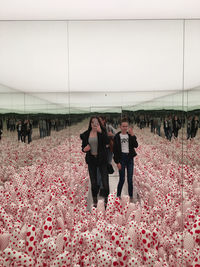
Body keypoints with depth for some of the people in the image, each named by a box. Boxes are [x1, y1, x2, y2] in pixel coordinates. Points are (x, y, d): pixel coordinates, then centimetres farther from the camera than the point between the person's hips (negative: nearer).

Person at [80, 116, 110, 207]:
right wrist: (84, 149, -12)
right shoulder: (86, 134, 3)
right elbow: (83, 147, 11)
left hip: (102, 159, -2)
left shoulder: (102, 132, -3)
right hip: (91, 159, 2)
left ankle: (106, 199, 14)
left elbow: (107, 142, -21)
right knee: (93, 181, 10)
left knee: (105, 180, -5)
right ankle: (95, 200, 24)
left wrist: (100, 131, -28)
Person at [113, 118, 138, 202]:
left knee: (130, 179, 5)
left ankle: (131, 196, 17)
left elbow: (136, 145, -8)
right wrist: (117, 162, -8)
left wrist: (132, 135, -16)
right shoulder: (117, 136, -2)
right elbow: (115, 150, -4)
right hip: (121, 158, -2)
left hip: (130, 158, 2)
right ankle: (118, 195, 18)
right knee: (122, 179, 0)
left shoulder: (130, 135, 5)